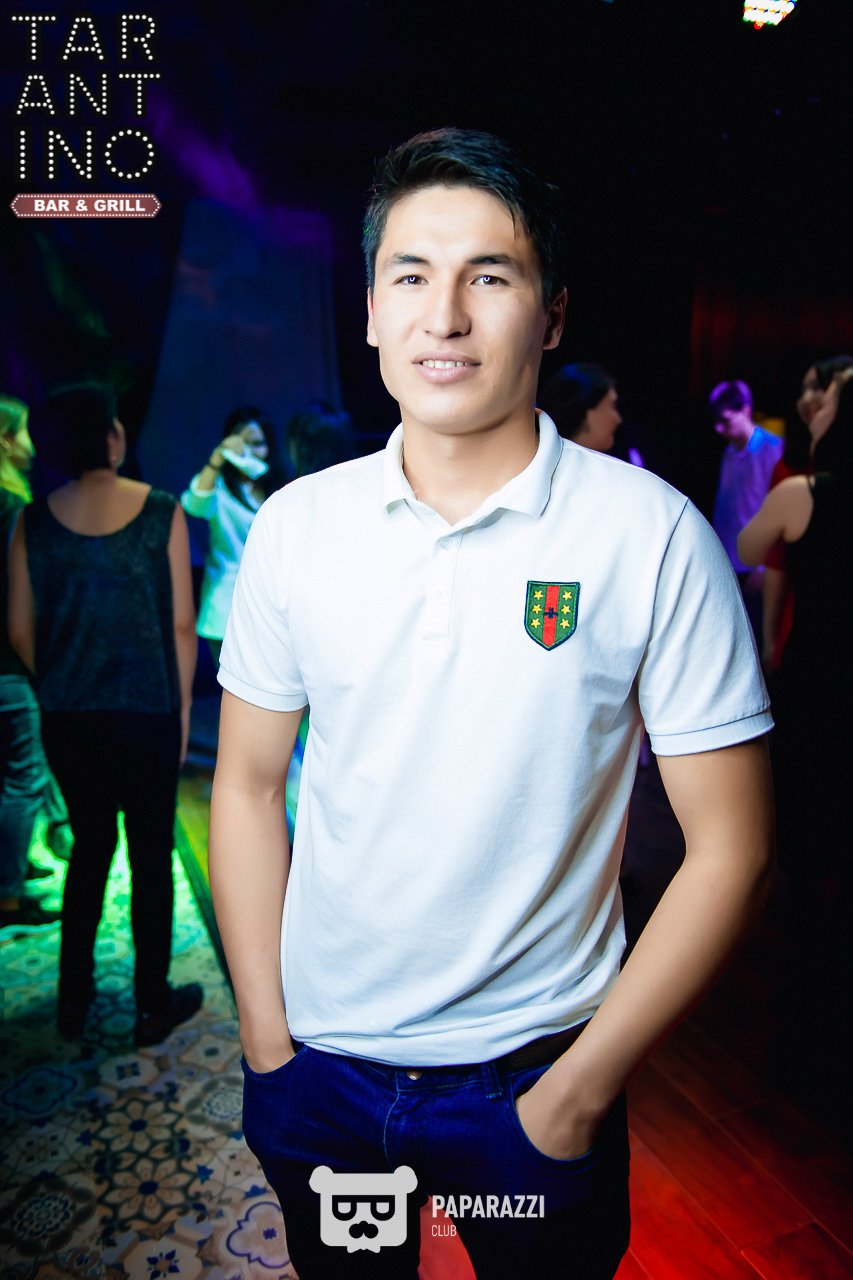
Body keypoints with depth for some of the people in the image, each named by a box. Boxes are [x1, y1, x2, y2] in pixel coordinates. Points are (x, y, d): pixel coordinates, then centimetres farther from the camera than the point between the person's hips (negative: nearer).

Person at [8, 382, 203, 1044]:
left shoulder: (33, 523, -2)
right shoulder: (161, 512, -10)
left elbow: (21, 630, 2)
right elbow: (182, 626, -8)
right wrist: (183, 708, 2)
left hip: (67, 716, 3)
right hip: (148, 712, -3)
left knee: (90, 846, 19)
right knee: (152, 855, 10)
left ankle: (75, 999, 30)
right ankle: (154, 1005, 23)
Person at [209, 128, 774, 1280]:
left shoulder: (653, 533, -14)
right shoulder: (294, 525, -6)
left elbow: (730, 846, -11)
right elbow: (250, 783, 1)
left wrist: (582, 1089, -11)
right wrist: (266, 1039, -1)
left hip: (532, 1076, -2)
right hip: (318, 1060, 3)